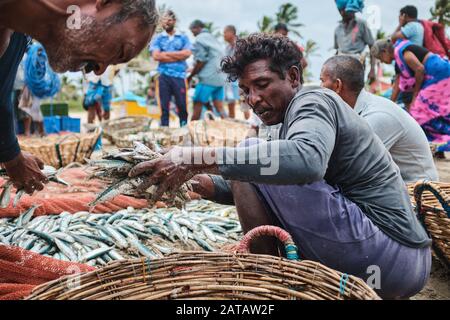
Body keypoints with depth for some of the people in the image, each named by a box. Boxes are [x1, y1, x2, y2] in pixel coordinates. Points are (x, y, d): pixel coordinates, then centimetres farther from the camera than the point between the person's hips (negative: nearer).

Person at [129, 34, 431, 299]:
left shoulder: (313, 100, -10)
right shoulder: (295, 120, 19)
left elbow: (306, 160, -34)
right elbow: (251, 190, 17)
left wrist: (197, 158, -32)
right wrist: (201, 183, 1)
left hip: (387, 256, -10)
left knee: (252, 165, -14)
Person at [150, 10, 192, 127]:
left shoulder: (183, 37, 11)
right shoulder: (158, 39, 11)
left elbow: (187, 53, -5)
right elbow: (156, 56, -5)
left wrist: (166, 53, -4)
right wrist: (178, 56, -4)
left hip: (180, 76, 0)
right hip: (163, 76, 0)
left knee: (182, 106, 1)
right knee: (164, 107, 2)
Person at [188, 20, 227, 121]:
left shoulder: (200, 38, -5)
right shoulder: (214, 39, 21)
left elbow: (201, 61, -11)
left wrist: (190, 76, -1)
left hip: (208, 78, -8)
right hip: (220, 78, 8)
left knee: (197, 105, 2)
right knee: (219, 108, 6)